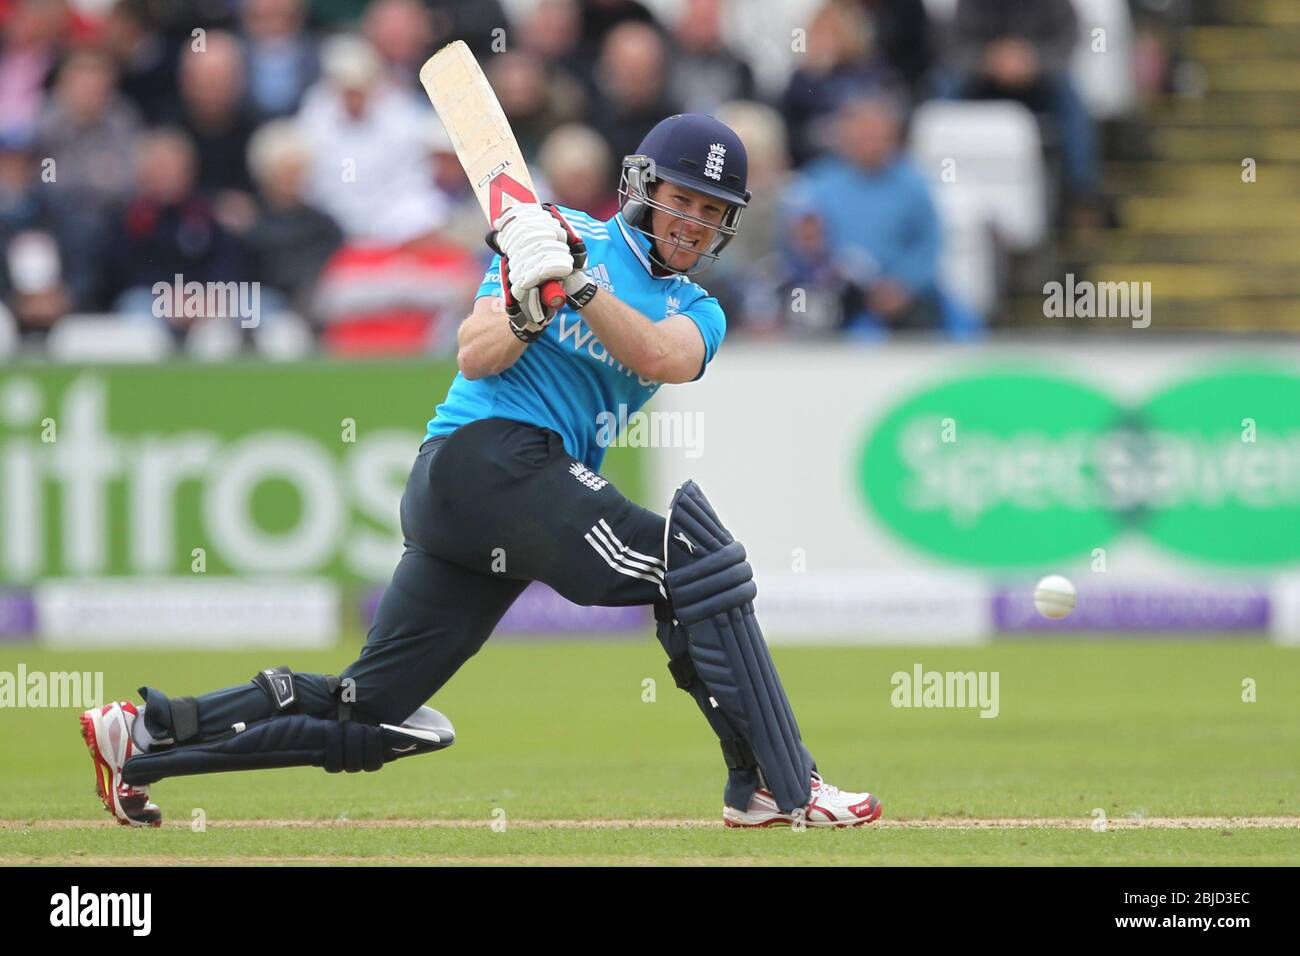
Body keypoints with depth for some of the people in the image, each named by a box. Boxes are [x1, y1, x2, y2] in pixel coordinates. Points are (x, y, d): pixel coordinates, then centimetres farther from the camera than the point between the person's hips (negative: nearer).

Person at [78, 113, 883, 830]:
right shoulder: (563, 234, 5)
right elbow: (475, 357, -4)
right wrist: (527, 307, -24)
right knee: (692, 554, -21)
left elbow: (660, 358, -8)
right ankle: (778, 785, -22)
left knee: (369, 715, 8)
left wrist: (576, 288, -23)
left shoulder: (698, 313, 18)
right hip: (492, 452, -7)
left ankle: (148, 734, 16)